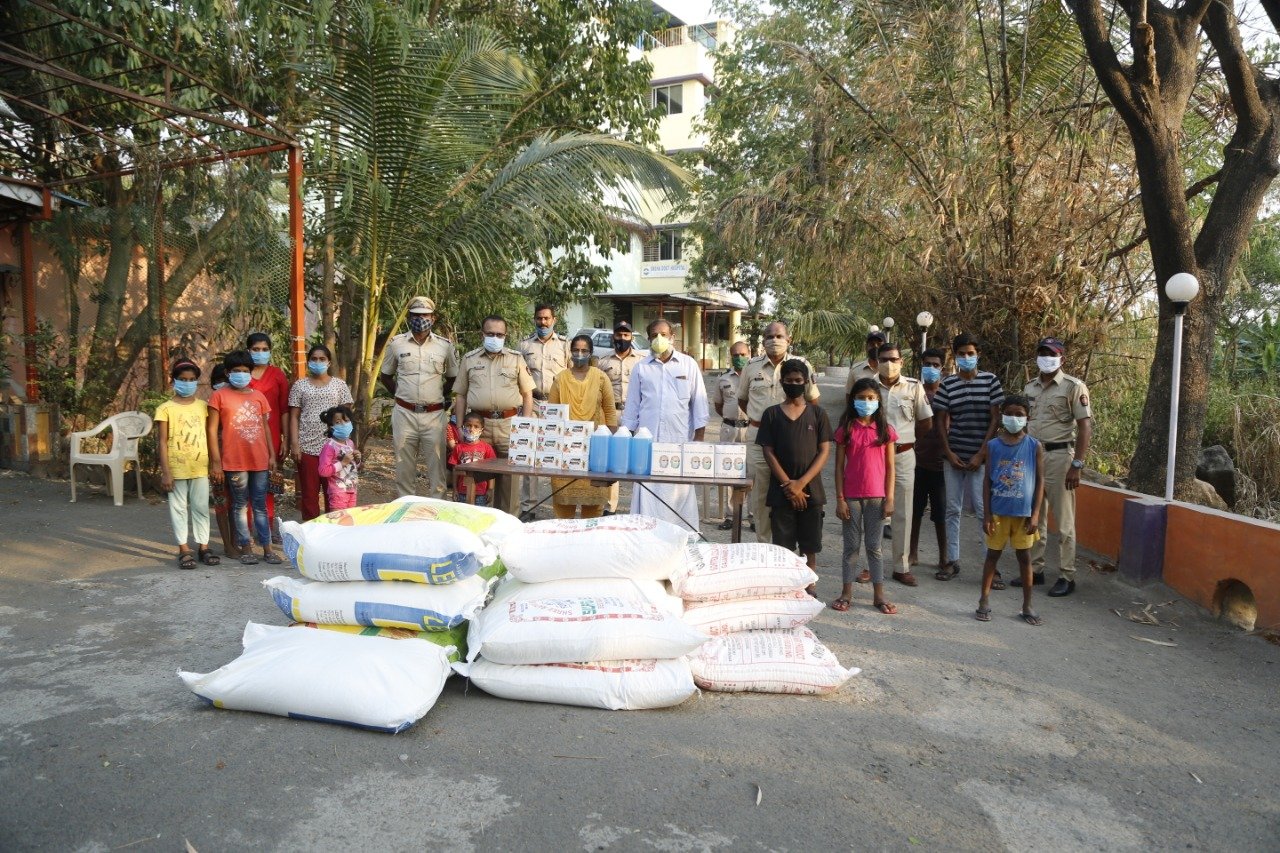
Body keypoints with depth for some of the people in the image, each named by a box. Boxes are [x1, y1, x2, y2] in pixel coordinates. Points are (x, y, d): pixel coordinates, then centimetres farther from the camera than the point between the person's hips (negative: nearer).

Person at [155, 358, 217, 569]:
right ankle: (184, 549, 13)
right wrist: (165, 472, -9)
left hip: (200, 467, 2)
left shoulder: (203, 406, 6)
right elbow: (162, 442, -4)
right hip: (176, 468, -2)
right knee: (179, 508, 6)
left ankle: (203, 546, 17)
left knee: (201, 507, 8)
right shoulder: (166, 409, -3)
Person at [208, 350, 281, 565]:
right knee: (240, 505, 6)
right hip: (235, 461, -3)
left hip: (260, 459, 3)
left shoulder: (259, 396, 11)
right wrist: (215, 461, -7)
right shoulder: (219, 396, 0)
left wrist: (272, 454, 9)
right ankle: (246, 548, 13)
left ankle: (267, 548, 12)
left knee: (260, 505, 8)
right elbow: (212, 430, -2)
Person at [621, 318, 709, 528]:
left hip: (680, 441, -1)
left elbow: (699, 403, 7)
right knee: (647, 494, -1)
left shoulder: (689, 365, 7)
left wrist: (699, 438, 2)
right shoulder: (640, 368, 10)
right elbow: (632, 407, 13)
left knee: (680, 494, 0)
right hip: (647, 441, 1)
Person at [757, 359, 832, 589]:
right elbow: (768, 452, -1)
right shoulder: (771, 414, 3)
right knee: (783, 546, 3)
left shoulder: (817, 414, 4)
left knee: (809, 546, 7)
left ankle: (809, 587, 18)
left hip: (811, 490, 1)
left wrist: (801, 483, -11)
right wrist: (788, 486, -10)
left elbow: (824, 451, 0)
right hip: (781, 491, 0)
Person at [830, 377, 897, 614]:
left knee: (874, 546, 9)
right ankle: (846, 593, 17)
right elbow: (839, 467, 0)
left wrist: (890, 499, -2)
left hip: (876, 497, 1)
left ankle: (879, 596, 16)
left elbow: (890, 467, 3)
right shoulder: (846, 430, 0)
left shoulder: (885, 430, 2)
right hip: (851, 496, 0)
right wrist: (839, 499, -5)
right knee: (851, 546, 8)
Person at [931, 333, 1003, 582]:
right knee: (953, 509, 8)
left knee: (984, 509, -5)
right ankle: (952, 560, 18)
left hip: (979, 457, -2)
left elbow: (995, 419, -2)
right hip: (953, 456, 2)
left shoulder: (990, 381, 0)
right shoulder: (947, 385, 4)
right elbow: (942, 421, 7)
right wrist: (948, 452, -4)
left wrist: (981, 454, -8)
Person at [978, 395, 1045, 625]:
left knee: (1024, 557, 8)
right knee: (993, 554, 8)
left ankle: (1027, 606, 19)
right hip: (998, 511, 0)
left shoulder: (1035, 447, -3)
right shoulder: (993, 445, -1)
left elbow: (1040, 481, 0)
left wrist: (1035, 514, -5)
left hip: (1024, 513, 0)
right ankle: (984, 601, 17)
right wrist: (986, 513, -3)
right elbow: (987, 480, 1)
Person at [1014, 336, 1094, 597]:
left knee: (1064, 522, 0)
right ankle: (1035, 570, 20)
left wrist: (1077, 465, -13)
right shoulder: (1029, 388, 13)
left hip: (1058, 456, -6)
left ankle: (1067, 577, 7)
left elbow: (1085, 427, -7)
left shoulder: (1073, 387, -4)